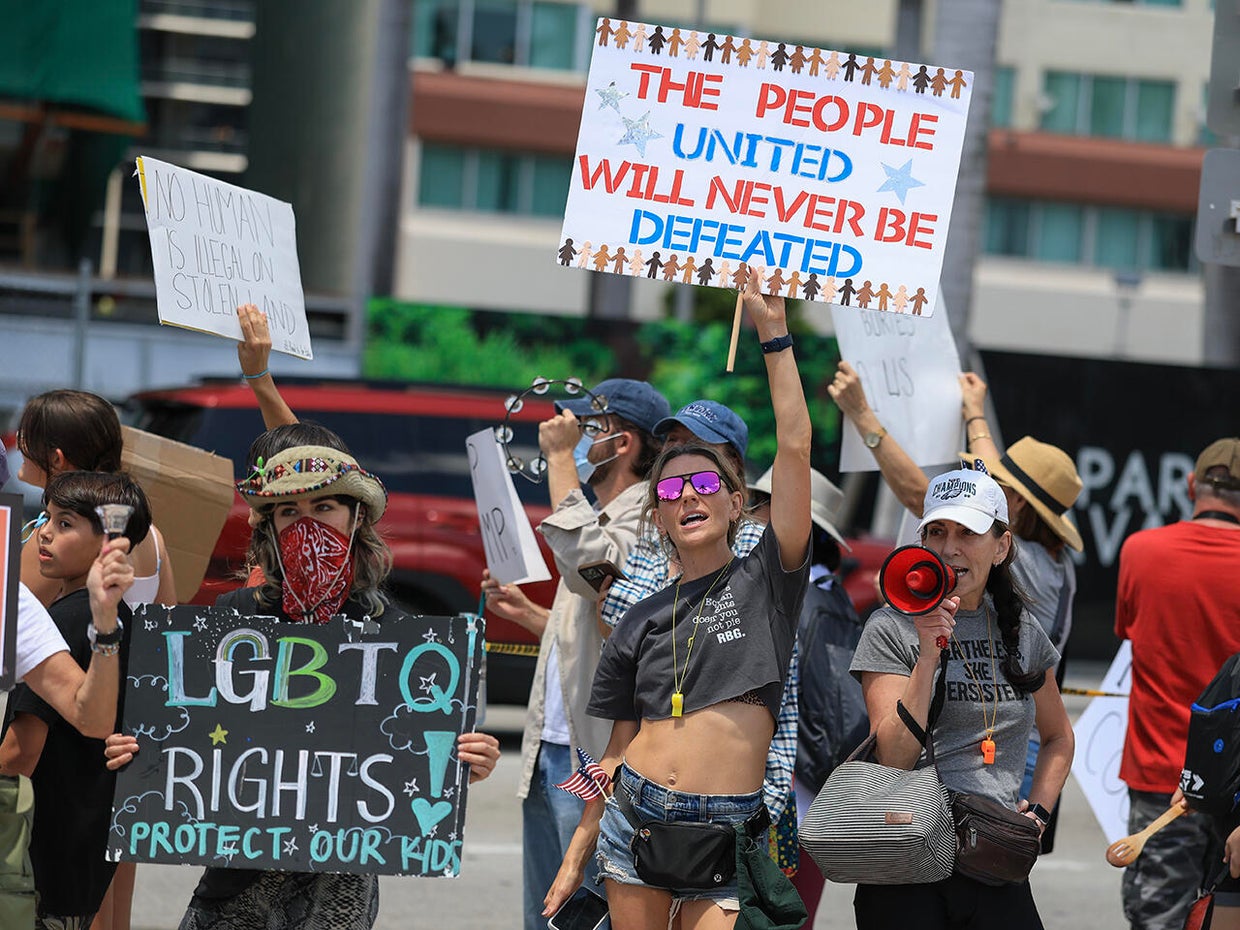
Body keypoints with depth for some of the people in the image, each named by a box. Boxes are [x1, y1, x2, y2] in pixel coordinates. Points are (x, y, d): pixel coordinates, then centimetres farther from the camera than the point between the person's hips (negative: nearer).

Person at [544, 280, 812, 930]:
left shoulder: (765, 581, 3)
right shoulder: (639, 624, 11)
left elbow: (795, 448, -6)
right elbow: (619, 749, 15)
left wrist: (774, 333, -8)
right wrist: (576, 857, 12)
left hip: (728, 828, -3)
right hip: (637, 816, 3)